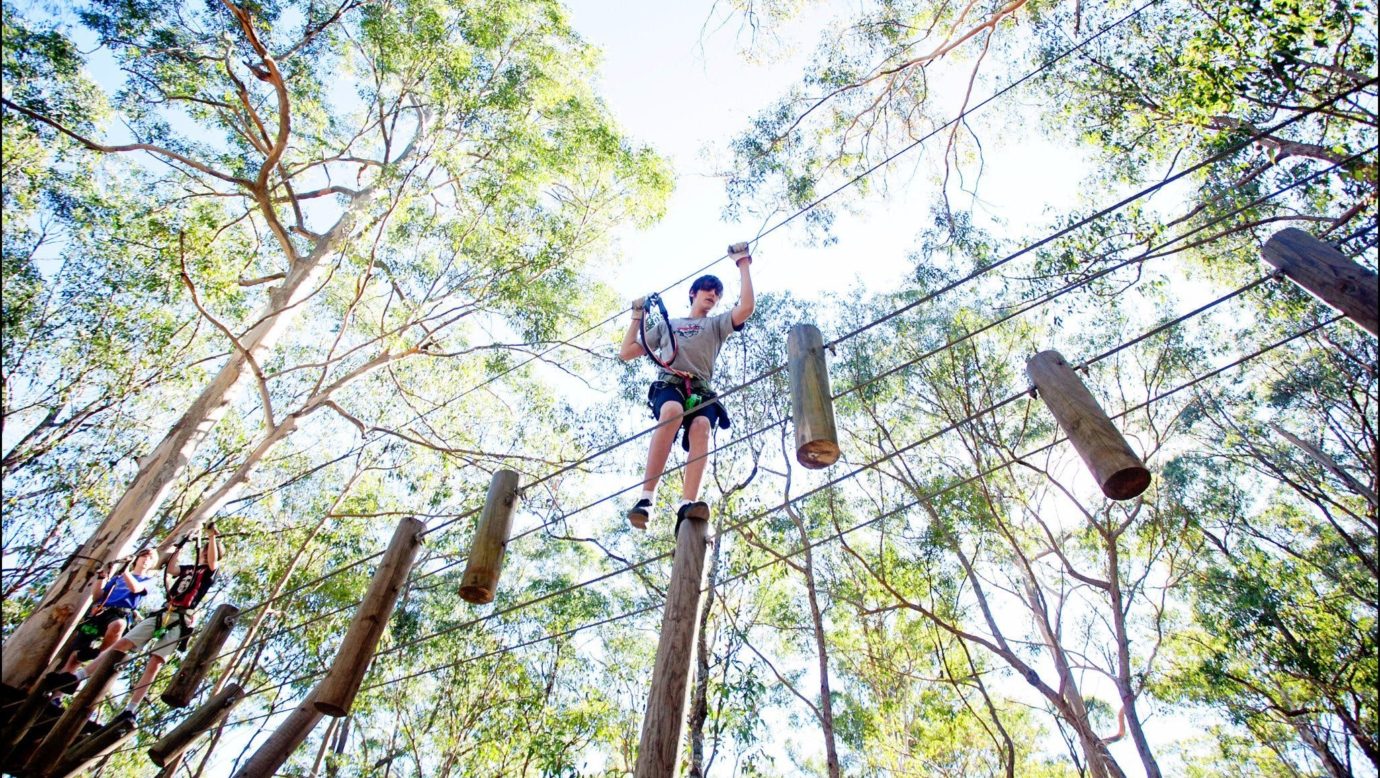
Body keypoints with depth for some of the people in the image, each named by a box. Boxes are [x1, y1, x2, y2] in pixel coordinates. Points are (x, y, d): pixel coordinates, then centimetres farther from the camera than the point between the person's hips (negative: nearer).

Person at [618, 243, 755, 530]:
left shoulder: (717, 325, 30)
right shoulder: (666, 324, 32)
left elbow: (746, 306, 9)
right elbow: (625, 353, 30)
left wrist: (743, 264, 13)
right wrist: (637, 317, 28)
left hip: (701, 391, 1)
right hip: (668, 384, -1)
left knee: (701, 427, -35)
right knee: (673, 410, -39)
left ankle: (687, 505, -54)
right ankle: (646, 497, -46)